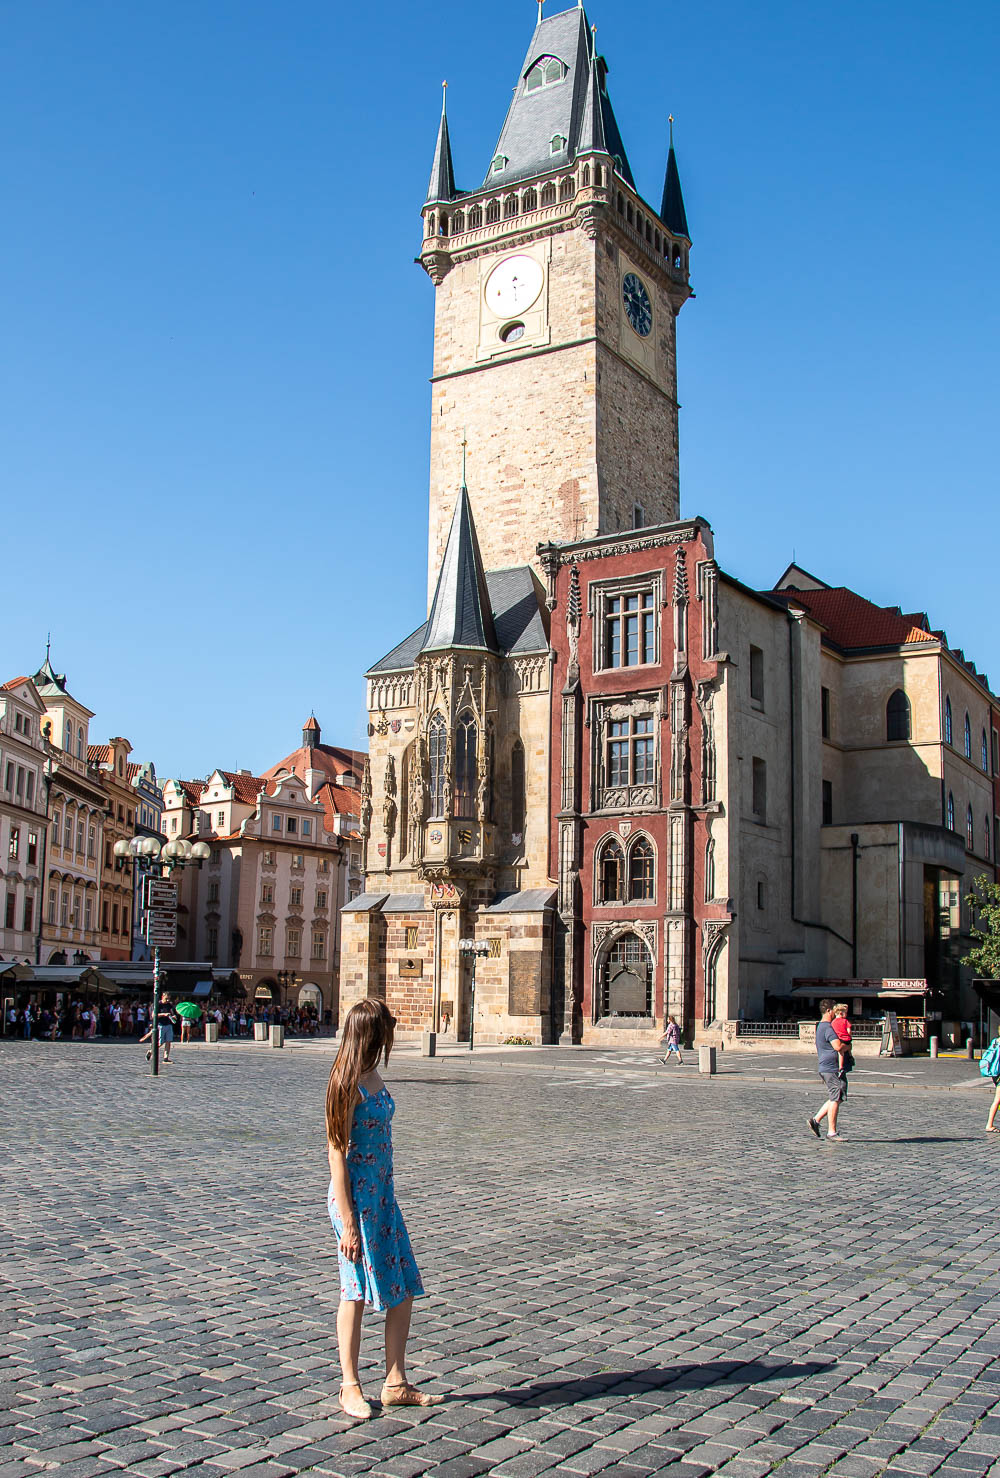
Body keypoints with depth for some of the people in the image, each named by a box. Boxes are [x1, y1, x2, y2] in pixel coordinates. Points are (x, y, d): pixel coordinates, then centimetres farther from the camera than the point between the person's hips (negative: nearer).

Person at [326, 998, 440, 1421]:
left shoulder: (373, 1077, 8)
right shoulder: (348, 1084, -18)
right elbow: (337, 1153, -18)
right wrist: (348, 1223, -19)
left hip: (382, 1193, 8)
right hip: (356, 1197, -8)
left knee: (403, 1290, 10)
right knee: (356, 1292, 4)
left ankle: (396, 1384, 20)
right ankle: (350, 1386, 18)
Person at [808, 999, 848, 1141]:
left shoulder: (820, 1026, 18)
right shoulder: (828, 1027, -16)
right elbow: (838, 1046, -27)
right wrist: (847, 1046, -6)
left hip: (825, 1068, 10)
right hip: (832, 1068, -10)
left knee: (835, 1098, 15)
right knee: (835, 1099, -5)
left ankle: (815, 1120, 14)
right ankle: (832, 1132, -1)